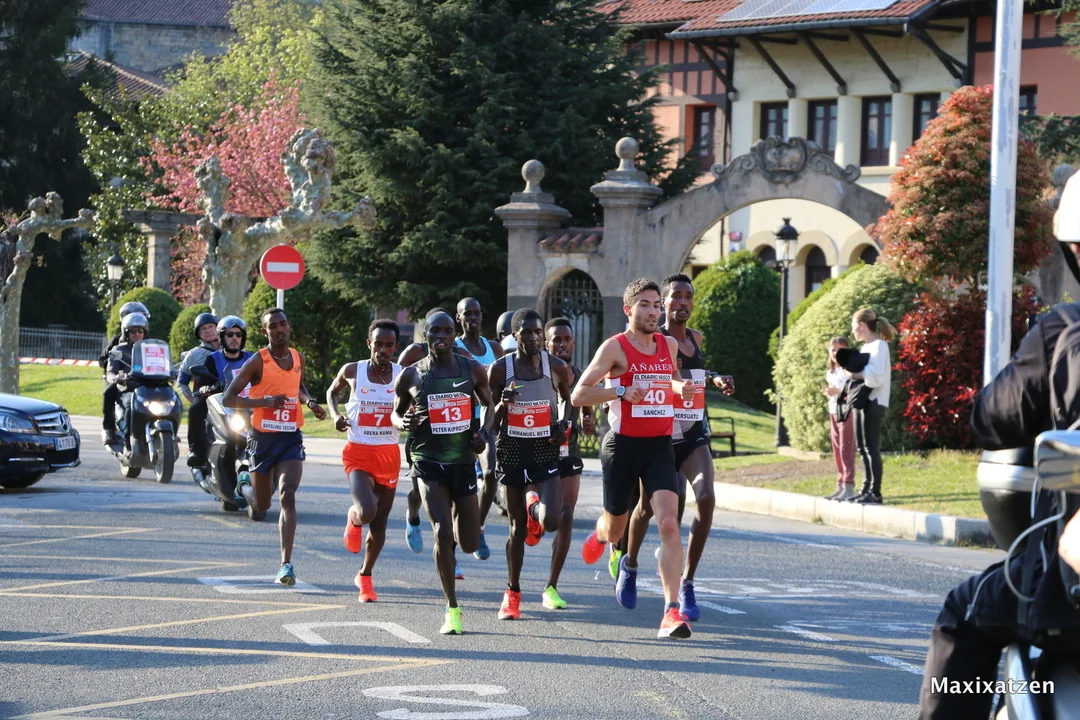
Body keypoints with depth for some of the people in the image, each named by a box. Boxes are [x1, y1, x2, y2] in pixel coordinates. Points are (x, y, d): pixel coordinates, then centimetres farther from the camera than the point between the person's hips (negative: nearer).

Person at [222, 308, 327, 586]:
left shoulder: (298, 359, 7)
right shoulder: (257, 362, -9)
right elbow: (228, 399, -12)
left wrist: (310, 402, 7)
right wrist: (264, 402, -25)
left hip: (291, 437, 2)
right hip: (262, 437, -2)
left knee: (288, 495, -18)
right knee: (261, 506, 11)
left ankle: (286, 564, -21)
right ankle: (244, 486, 49)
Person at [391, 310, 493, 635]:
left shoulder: (472, 369, 2)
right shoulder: (411, 375, -1)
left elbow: (490, 406, 15)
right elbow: (396, 413, 12)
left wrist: (484, 432, -4)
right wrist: (404, 423, -11)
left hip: (463, 462, 2)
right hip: (429, 463, -2)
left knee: (469, 543, 6)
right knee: (442, 533, -18)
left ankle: (457, 513, 46)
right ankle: (452, 608, -7)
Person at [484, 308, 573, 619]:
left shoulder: (557, 368, -3)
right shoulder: (500, 369, -5)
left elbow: (569, 398, 17)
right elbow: (489, 421, 1)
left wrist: (565, 423, -2)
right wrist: (502, 406, -21)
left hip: (545, 450, 0)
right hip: (512, 450, 0)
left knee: (551, 521, -17)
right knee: (518, 526, 5)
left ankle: (535, 505, 22)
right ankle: (512, 593, 21)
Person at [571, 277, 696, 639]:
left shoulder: (670, 345, 8)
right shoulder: (615, 347, -7)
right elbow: (579, 395, -10)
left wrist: (681, 388, 7)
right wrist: (621, 392, -23)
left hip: (660, 446, 3)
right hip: (622, 446, -2)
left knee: (669, 522, -17)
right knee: (615, 530, 14)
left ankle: (672, 610, -17)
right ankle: (598, 536, 54)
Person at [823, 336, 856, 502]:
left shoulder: (849, 370, -9)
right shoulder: (830, 373, 16)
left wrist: (838, 392, -25)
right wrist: (828, 393, 5)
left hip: (847, 411, -8)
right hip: (833, 412, 8)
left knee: (846, 449, -11)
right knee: (837, 451, 8)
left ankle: (849, 487, -13)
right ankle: (841, 486, 11)